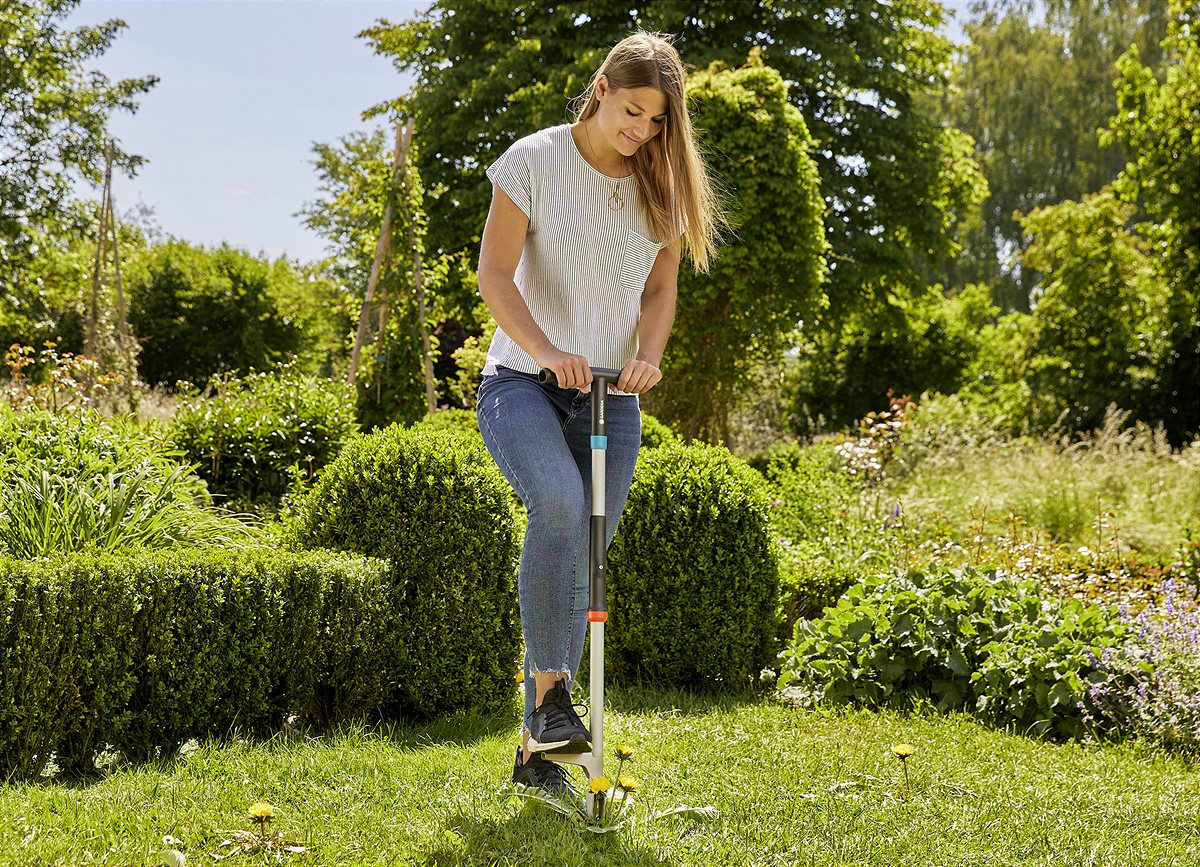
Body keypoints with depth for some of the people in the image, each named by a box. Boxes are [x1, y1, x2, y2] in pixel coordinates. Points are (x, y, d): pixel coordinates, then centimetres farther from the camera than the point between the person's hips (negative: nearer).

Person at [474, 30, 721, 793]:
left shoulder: (662, 185, 8)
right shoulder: (535, 161, -4)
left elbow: (661, 288, 11)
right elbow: (495, 275, -8)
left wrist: (647, 355, -11)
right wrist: (545, 349, -25)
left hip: (611, 397, 4)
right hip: (523, 381, -4)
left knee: (581, 569, 3)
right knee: (559, 499, -34)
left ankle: (537, 751, 14)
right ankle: (550, 692, -24)